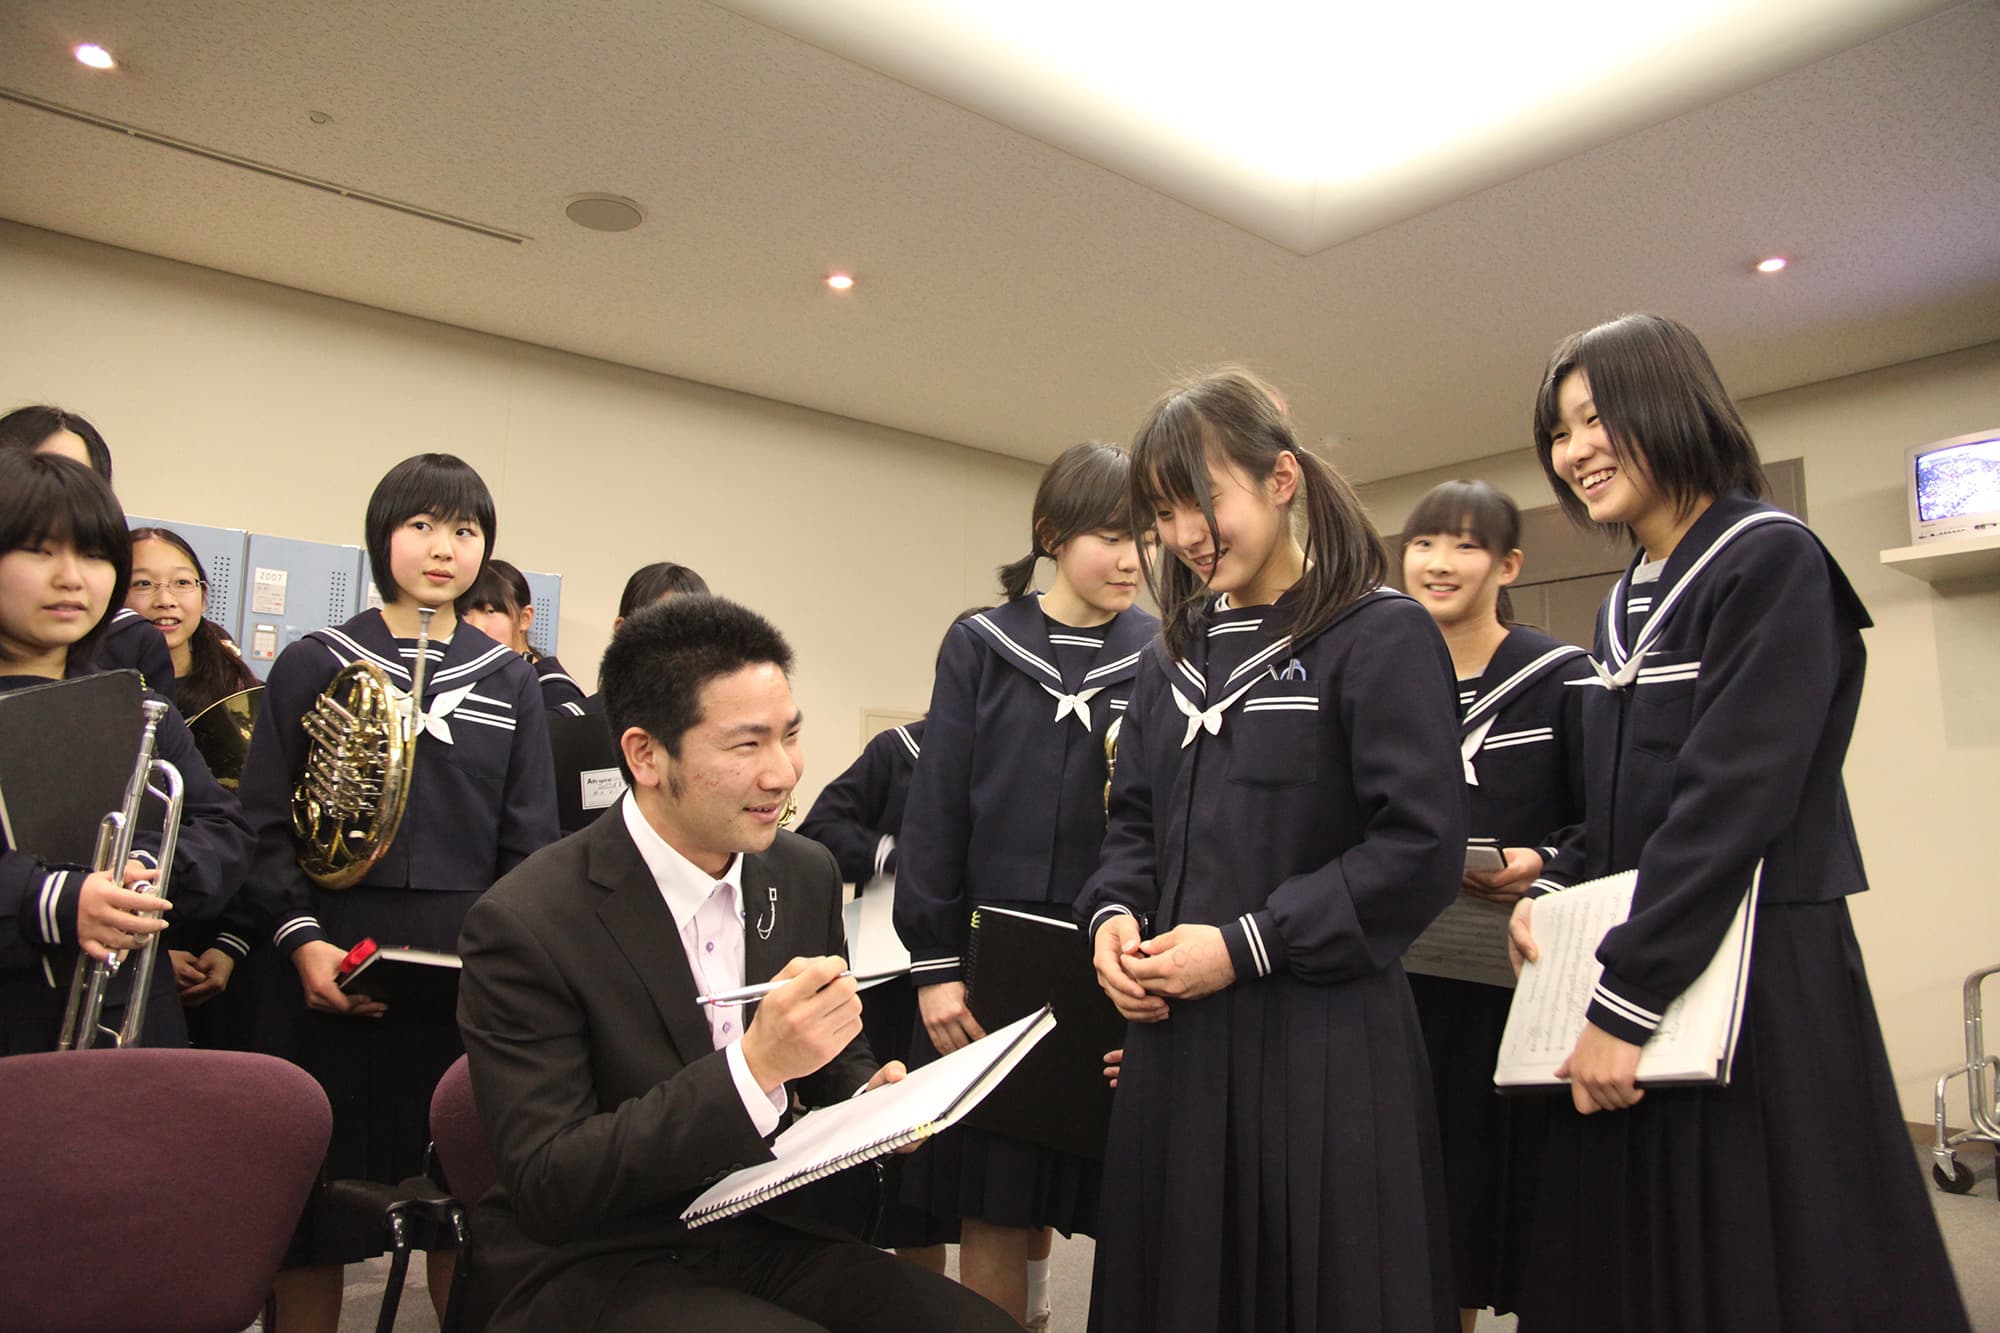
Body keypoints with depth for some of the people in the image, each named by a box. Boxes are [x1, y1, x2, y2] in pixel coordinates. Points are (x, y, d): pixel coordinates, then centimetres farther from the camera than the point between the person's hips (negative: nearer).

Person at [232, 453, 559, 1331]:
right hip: (334, 971, -1)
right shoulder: (314, 665, 4)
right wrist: (300, 938, -13)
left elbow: (529, 842, 6)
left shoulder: (509, 683, 9)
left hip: (469, 969, 2)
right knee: (314, 1199, 6)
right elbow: (265, 824, 1)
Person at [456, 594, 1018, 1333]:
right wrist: (754, 1067, -30)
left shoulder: (807, 874, 0)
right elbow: (546, 1189, -19)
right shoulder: (526, 924, -17)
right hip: (596, 1269, -5)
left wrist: (873, 1095, -10)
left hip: (770, 1235, 6)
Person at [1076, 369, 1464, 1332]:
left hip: (1322, 1043, -6)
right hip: (1173, 1035, 6)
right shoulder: (1174, 657, 13)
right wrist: (1113, 912, -2)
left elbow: (1421, 847, -14)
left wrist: (1248, 944, -16)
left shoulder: (1384, 637, -8)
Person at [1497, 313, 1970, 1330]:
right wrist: (1552, 885, 0)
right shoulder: (1625, 604, 13)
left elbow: (1733, 801, -20)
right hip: (1630, 991, 8)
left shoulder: (1770, 562, -11)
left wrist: (1624, 999, -20)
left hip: (1758, 985, -7)